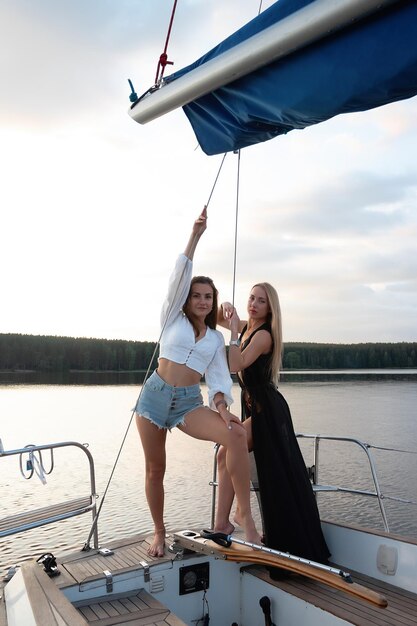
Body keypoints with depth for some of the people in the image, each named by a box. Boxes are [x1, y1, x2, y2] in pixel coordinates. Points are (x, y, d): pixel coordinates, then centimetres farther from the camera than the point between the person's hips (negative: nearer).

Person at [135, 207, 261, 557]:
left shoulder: (216, 338, 14)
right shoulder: (173, 318, 6)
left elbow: (220, 377, 4)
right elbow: (180, 275, -6)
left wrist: (221, 404, -17)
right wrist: (196, 235, -12)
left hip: (190, 401, 1)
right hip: (155, 395, -1)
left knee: (236, 434, -25)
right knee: (155, 469, 5)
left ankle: (246, 516, -19)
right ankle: (159, 534, 26)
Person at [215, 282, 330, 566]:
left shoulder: (263, 334, -18)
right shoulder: (247, 326, 7)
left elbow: (236, 365, -28)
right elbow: (216, 318, 17)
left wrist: (234, 329, -26)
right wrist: (226, 309, -4)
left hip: (266, 409, -9)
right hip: (255, 405, 9)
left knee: (226, 454, -17)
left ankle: (222, 524, -10)